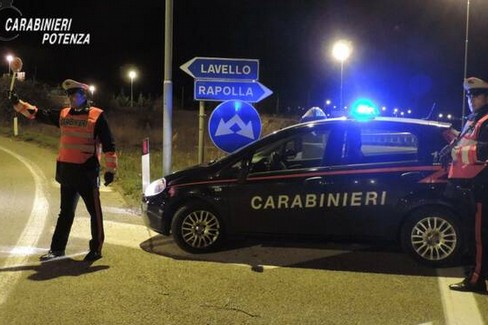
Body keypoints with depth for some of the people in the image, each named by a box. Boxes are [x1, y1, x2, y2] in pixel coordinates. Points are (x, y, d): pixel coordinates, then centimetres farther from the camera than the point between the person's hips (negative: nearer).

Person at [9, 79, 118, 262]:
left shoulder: (97, 116, -7)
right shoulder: (63, 115, 11)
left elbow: (109, 145, -8)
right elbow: (37, 114, 17)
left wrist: (110, 169, -11)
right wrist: (18, 103, 8)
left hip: (87, 172, -6)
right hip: (66, 171, 6)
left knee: (94, 211, 2)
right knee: (66, 212, 14)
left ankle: (96, 249, 12)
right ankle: (57, 249, 22)